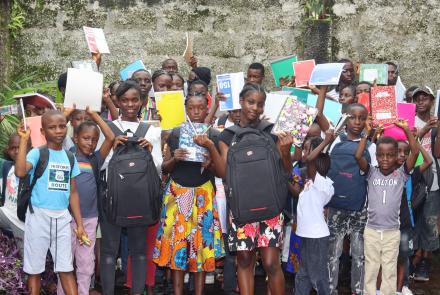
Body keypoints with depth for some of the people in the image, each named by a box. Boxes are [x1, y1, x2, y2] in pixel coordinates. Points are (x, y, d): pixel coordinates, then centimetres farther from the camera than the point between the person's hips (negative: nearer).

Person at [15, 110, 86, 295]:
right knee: (34, 269, 6)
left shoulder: (70, 157, 8)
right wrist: (24, 140, -25)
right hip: (39, 216, -4)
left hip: (62, 217, 4)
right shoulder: (37, 153, -7)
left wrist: (79, 224, 9)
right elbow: (20, 172, -29)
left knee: (66, 269, 7)